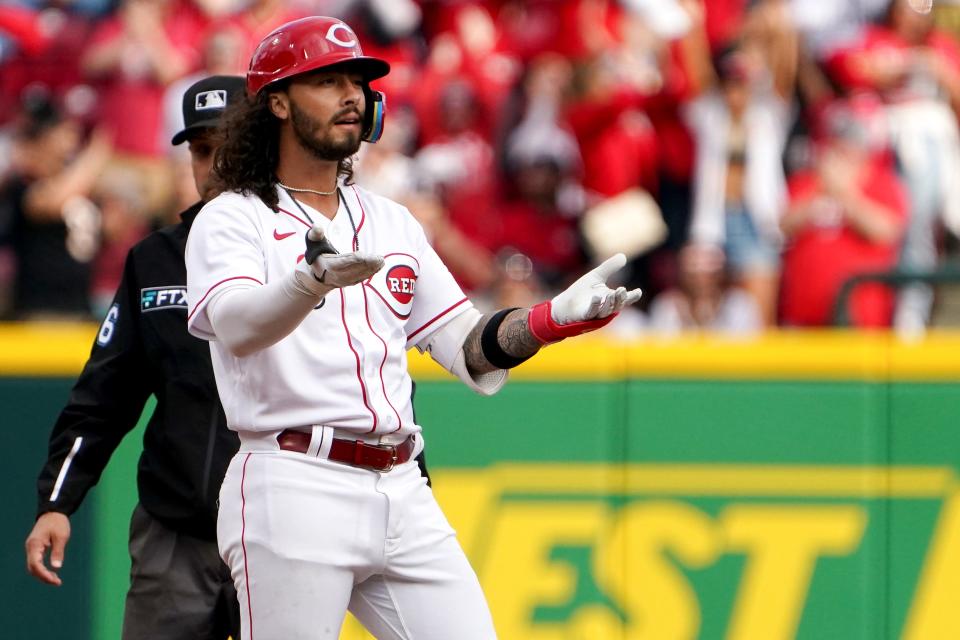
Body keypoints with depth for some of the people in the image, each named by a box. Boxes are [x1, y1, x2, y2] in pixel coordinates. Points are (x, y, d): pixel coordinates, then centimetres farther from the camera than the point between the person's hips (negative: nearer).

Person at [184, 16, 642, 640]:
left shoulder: (392, 223, 20)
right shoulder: (232, 219, 0)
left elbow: (470, 347, 17)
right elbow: (235, 327, -20)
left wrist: (556, 317, -1)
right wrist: (312, 282, -41)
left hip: (403, 495, 6)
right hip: (293, 489, -6)